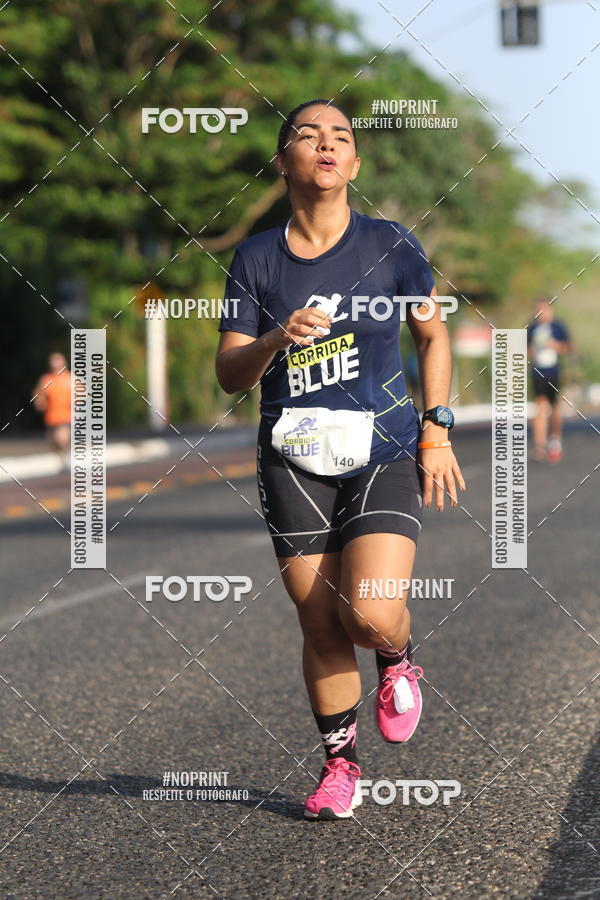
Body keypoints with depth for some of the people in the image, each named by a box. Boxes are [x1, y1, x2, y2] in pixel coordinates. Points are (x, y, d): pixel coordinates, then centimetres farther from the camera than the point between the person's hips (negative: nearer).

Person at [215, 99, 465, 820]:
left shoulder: (390, 246, 0)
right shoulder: (256, 258, 2)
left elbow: (433, 335, 13)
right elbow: (229, 375, 1)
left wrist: (437, 431, 6)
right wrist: (277, 340, -19)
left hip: (383, 451, -1)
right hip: (293, 462, 2)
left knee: (372, 615, -17)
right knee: (320, 627, 2)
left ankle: (398, 663, 19)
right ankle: (340, 764, 21)